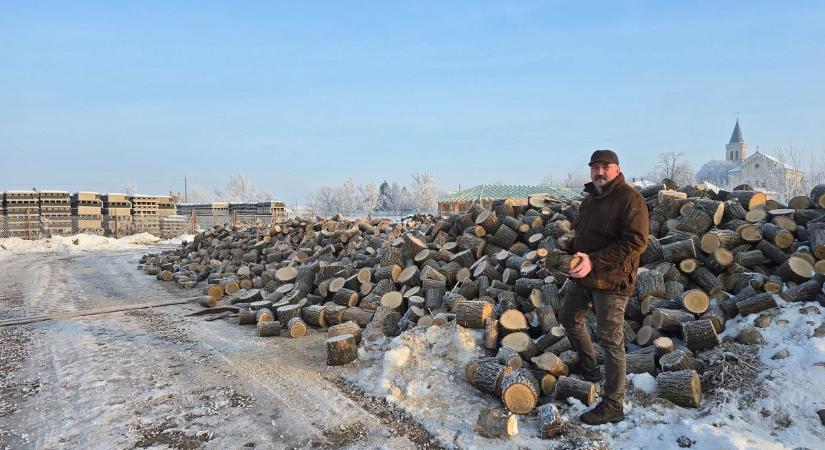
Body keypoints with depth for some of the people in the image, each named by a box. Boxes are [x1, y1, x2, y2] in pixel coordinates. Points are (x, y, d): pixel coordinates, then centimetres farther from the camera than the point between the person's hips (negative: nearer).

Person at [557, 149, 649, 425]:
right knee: (569, 319, 23)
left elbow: (636, 242, -23)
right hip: (583, 277, 9)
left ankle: (613, 405, 7)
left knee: (610, 340, -3)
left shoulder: (629, 199, -15)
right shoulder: (590, 198, 13)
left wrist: (594, 261, -27)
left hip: (611, 280, -9)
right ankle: (589, 369, 43)